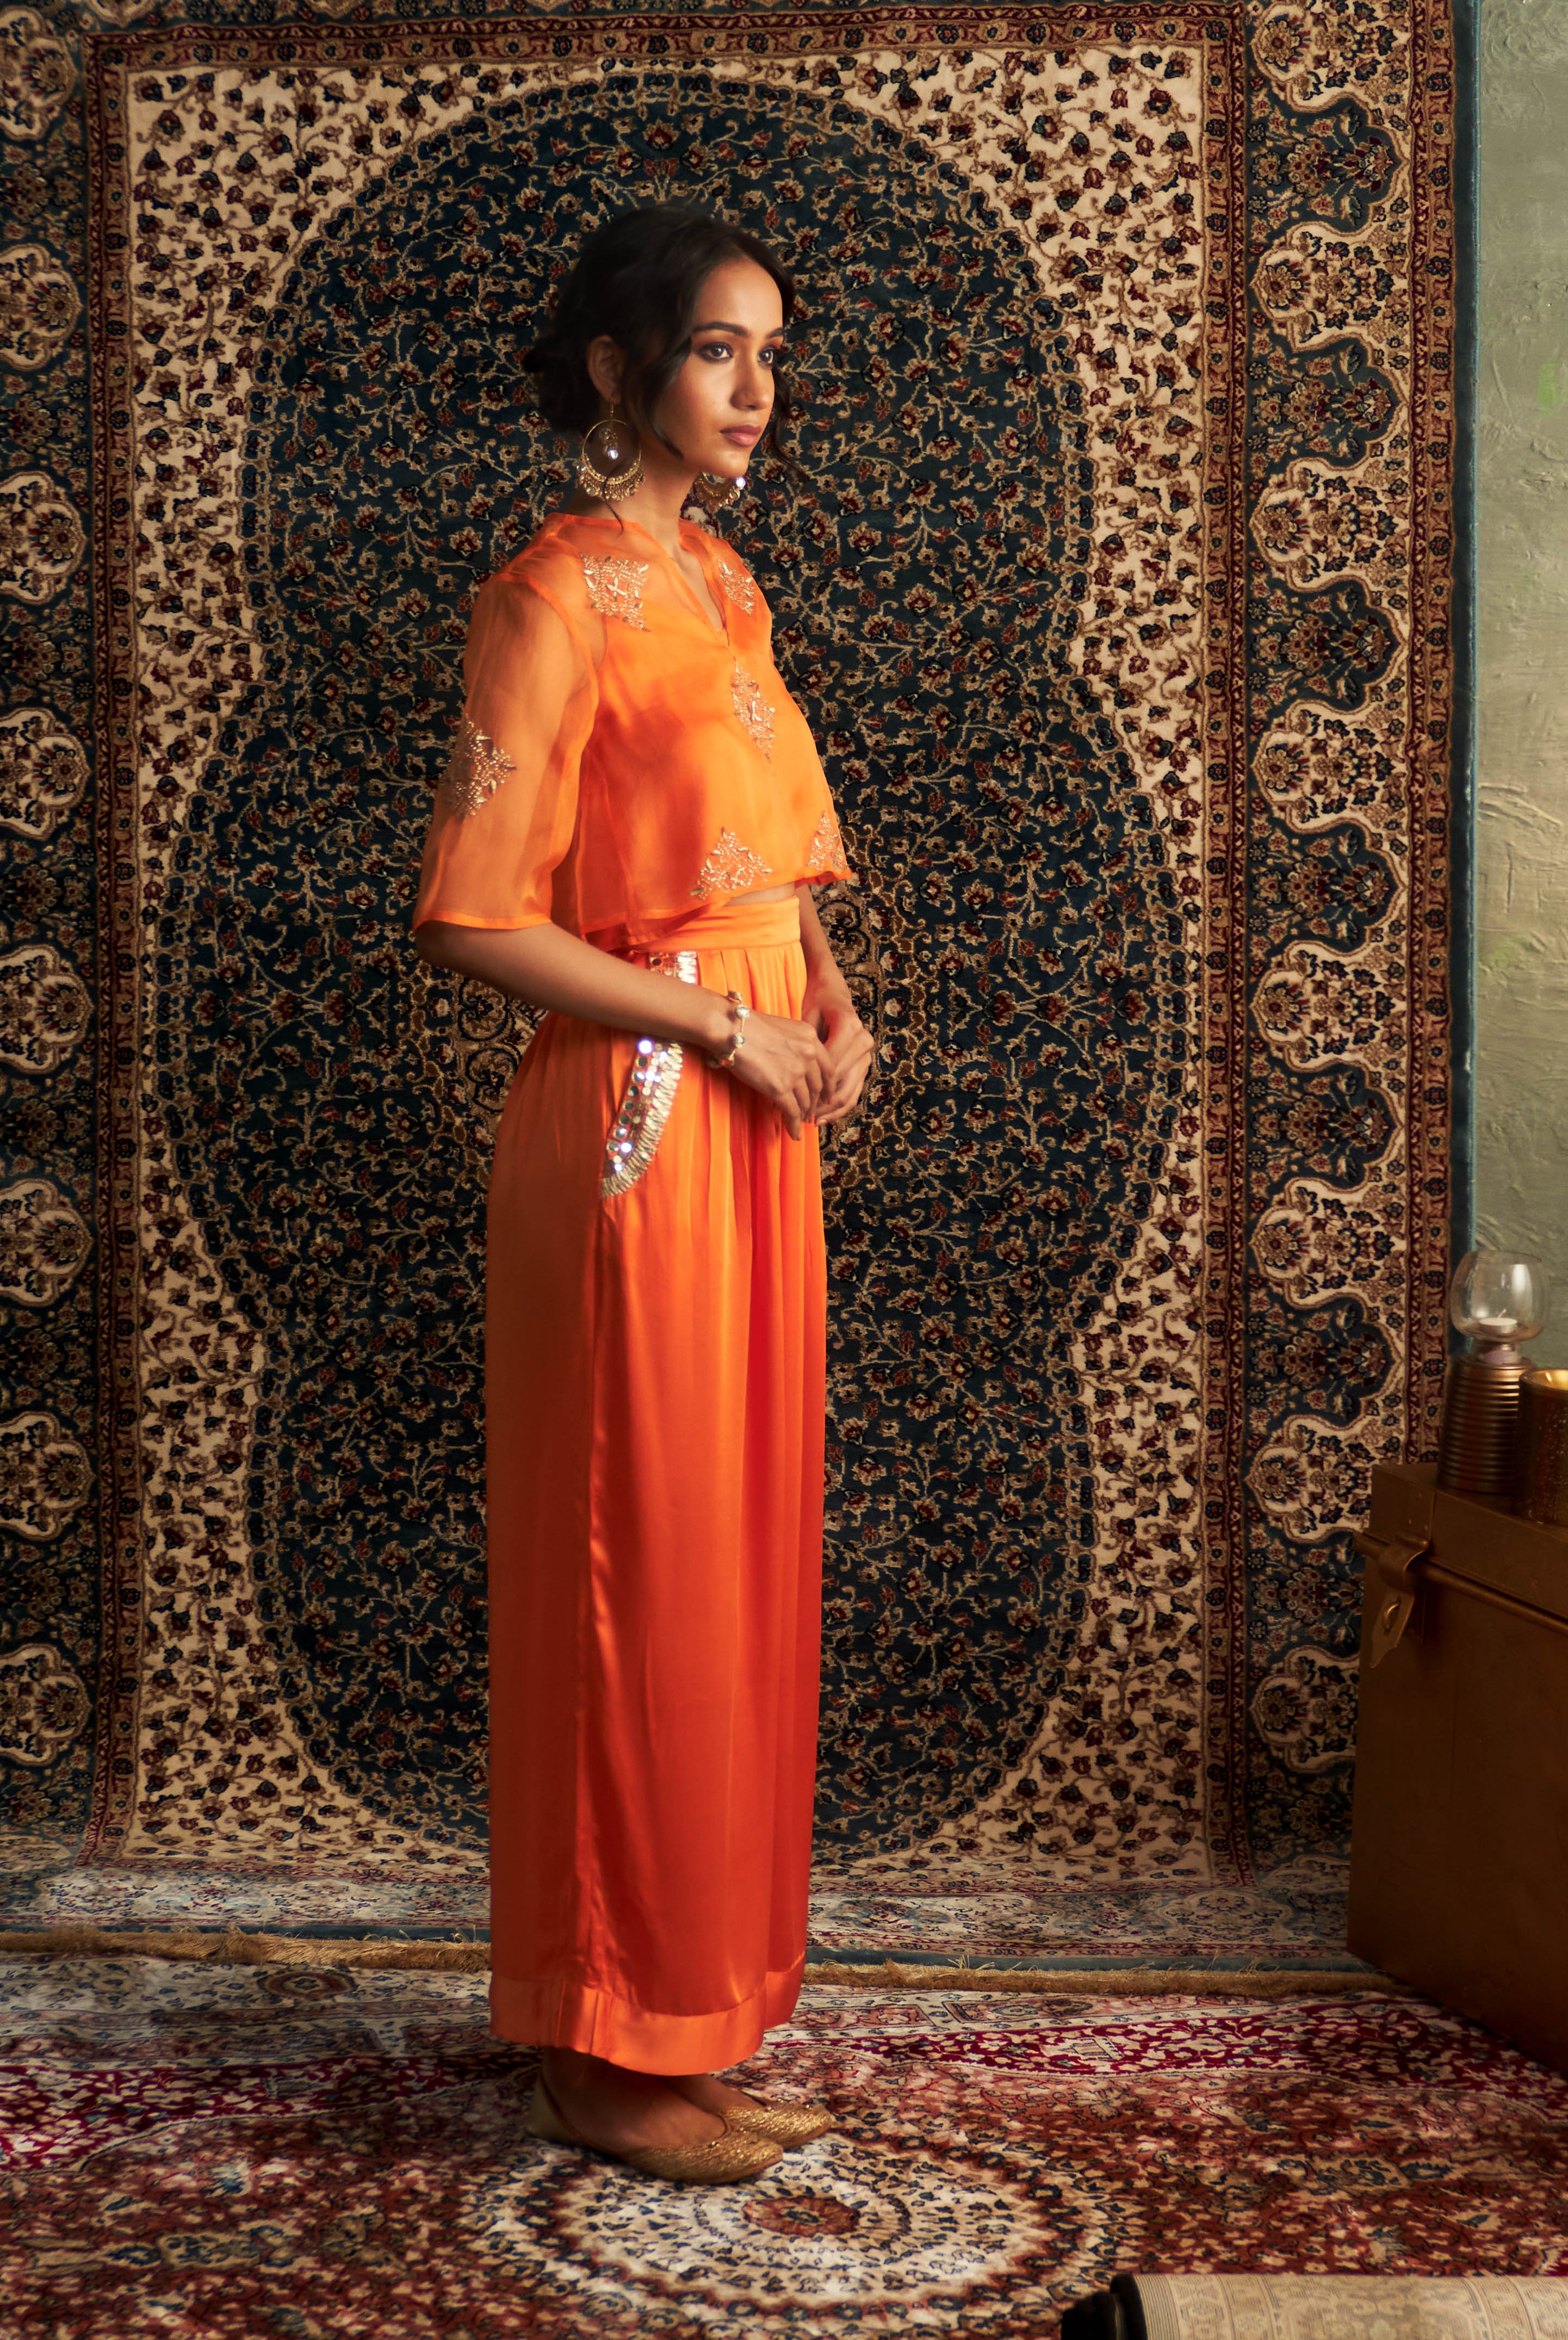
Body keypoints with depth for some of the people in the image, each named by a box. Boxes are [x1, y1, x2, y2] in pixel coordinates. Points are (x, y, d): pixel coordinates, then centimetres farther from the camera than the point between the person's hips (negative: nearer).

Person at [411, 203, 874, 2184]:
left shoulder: (718, 583, 16)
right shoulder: (557, 597, -11)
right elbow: (473, 917, -16)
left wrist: (827, 995, 4)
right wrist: (724, 1023, -15)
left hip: (755, 1129, 9)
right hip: (633, 1133, -9)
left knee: (737, 1568, 12)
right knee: (638, 1575, -2)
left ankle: (692, 2017, 24)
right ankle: (608, 2051, 12)